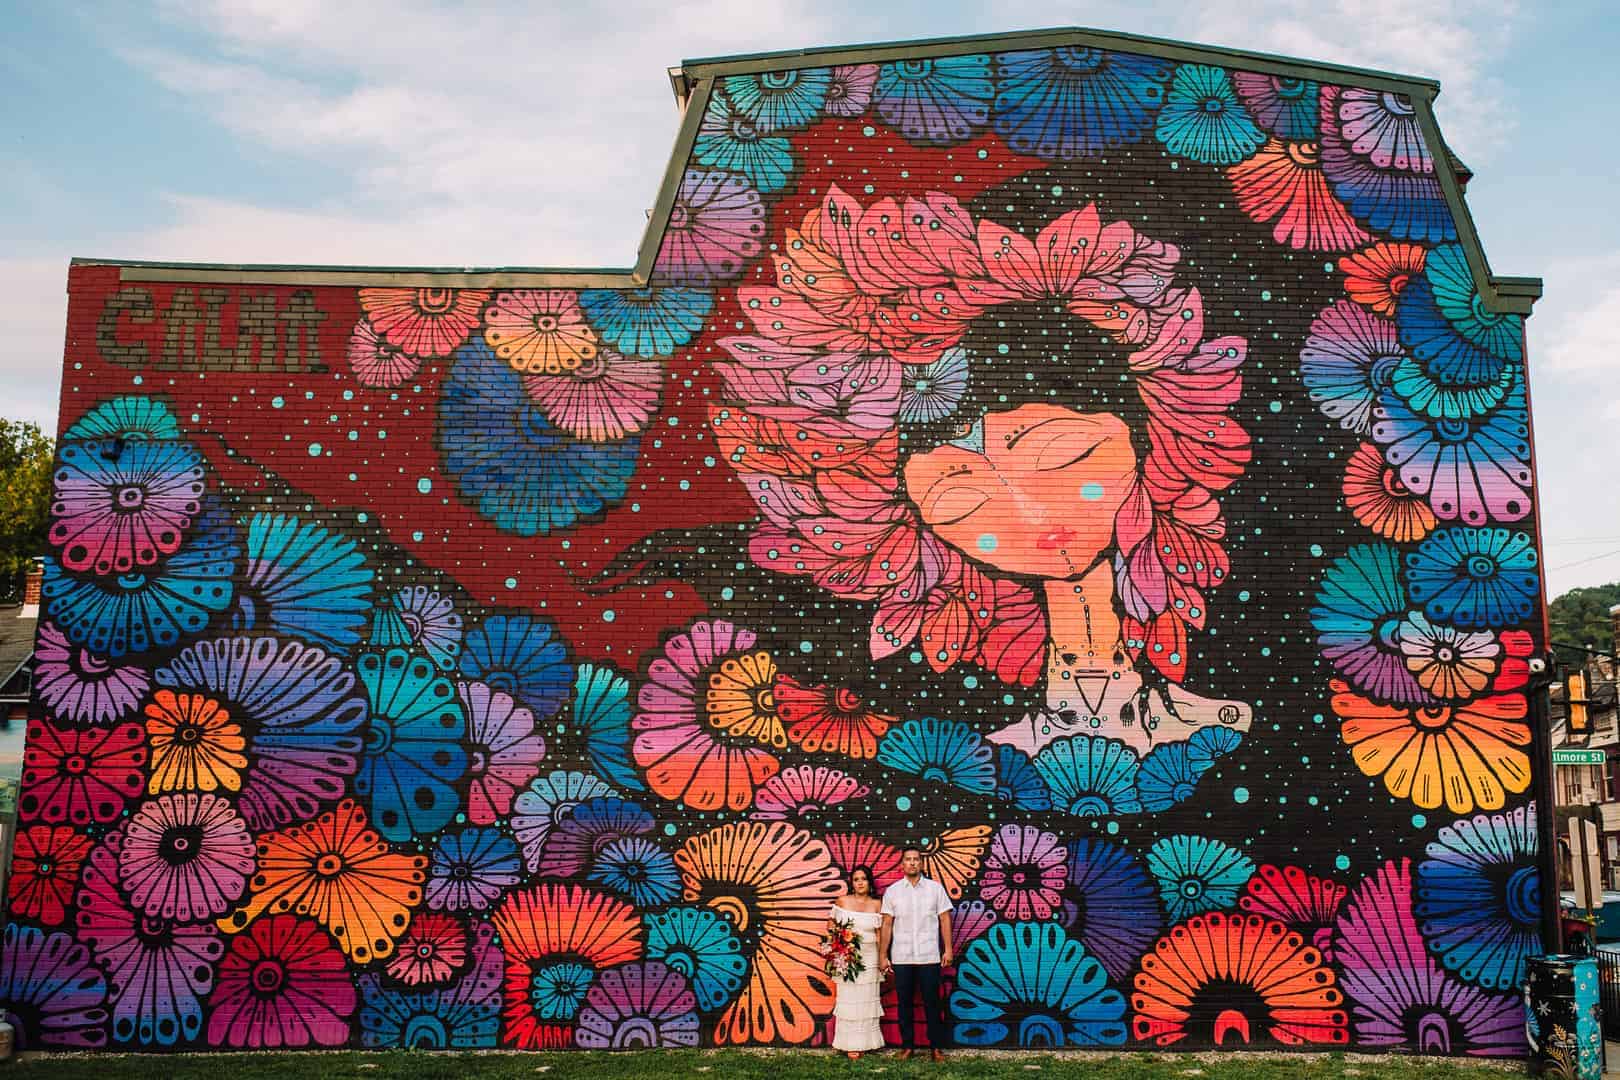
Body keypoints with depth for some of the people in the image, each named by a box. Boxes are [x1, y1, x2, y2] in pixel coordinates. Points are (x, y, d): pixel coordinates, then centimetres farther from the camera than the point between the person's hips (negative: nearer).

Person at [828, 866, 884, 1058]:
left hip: (869, 957, 1)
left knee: (867, 999, 5)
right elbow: (831, 923, 11)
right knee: (848, 999, 0)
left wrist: (882, 959, 0)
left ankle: (865, 1042, 14)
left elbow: (879, 934, 3)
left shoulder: (876, 905, 2)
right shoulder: (842, 901, 1)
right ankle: (851, 1044, 7)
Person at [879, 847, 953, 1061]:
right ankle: (907, 1046, 17)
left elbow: (944, 920, 4)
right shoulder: (892, 891, 4)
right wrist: (883, 955, 1)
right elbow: (887, 925, 4)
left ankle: (937, 1047, 12)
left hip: (929, 956, -1)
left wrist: (948, 949, -2)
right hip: (901, 957, 1)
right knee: (904, 1003, 6)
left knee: (932, 1002, 2)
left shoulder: (935, 888, 3)